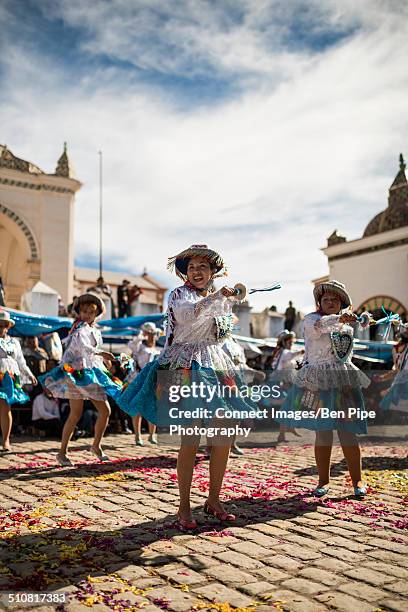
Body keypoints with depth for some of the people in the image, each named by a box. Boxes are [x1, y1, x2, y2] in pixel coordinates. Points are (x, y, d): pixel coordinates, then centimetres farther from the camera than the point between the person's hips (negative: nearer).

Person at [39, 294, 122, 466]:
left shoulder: (95, 331, 18)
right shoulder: (80, 329, -8)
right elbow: (82, 346, -28)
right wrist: (100, 353, -40)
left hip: (91, 374, 8)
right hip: (77, 373, -8)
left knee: (105, 410, 3)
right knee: (76, 414, -7)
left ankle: (96, 446, 19)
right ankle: (62, 453, 5)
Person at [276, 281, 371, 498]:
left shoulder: (348, 321, 15)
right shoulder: (311, 318, 0)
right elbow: (317, 326, -26)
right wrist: (339, 319, -39)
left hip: (344, 382, 3)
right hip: (318, 382, -3)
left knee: (348, 433, -1)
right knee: (322, 433, 2)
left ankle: (357, 480, 13)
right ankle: (323, 480, 16)